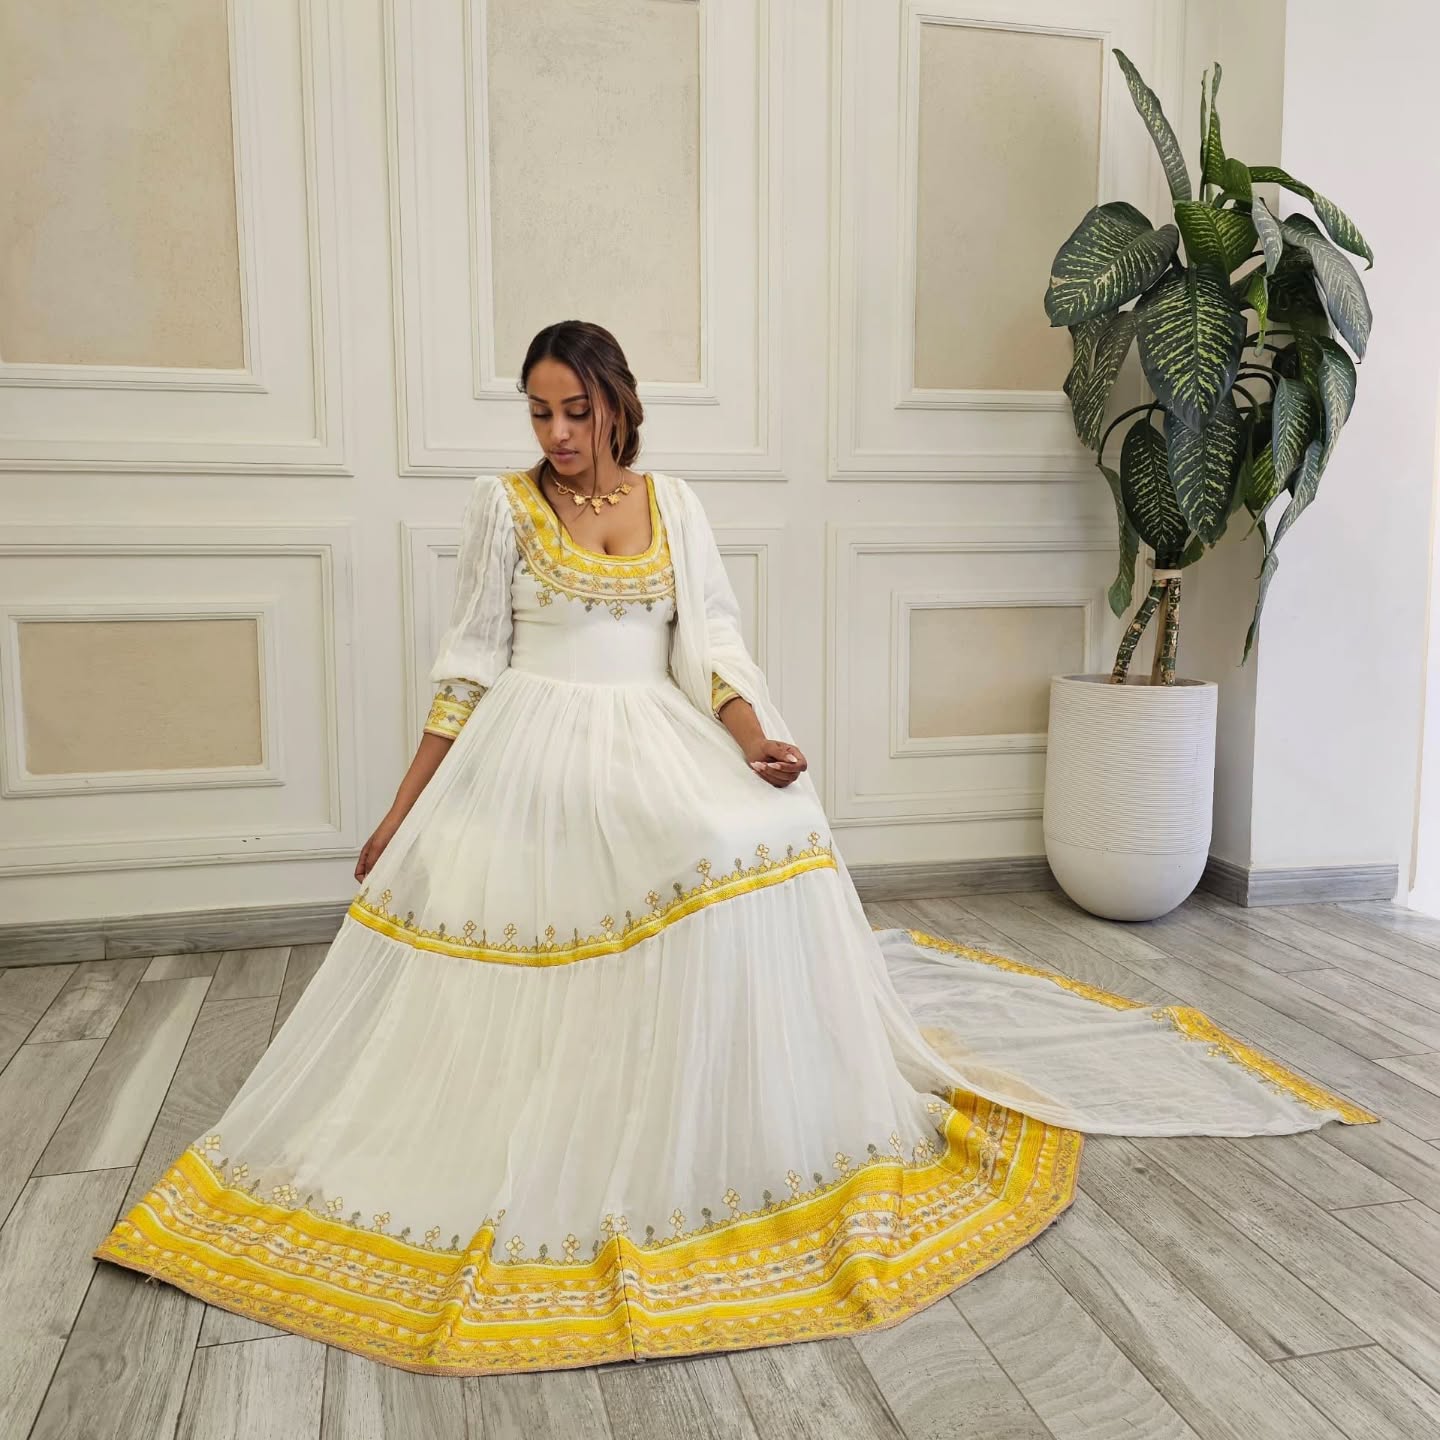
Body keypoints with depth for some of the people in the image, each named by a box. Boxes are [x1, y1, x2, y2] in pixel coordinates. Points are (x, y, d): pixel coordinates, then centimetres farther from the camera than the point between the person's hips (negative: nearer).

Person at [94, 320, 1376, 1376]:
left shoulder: (675, 504, 10)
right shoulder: (505, 503, 4)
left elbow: (708, 644, 3)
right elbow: (469, 662, 3)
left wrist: (755, 734, -18)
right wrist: (406, 811, -1)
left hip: (658, 746, 2)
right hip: (532, 752, -1)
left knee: (759, 842, -24)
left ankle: (767, 1126, -4)